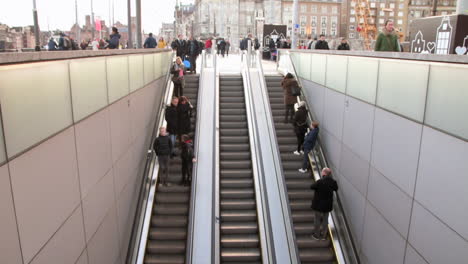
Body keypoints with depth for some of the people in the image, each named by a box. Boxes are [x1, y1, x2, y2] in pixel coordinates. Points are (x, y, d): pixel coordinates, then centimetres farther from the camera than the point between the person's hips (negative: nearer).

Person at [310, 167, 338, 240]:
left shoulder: (320, 181, -25)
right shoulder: (333, 182, -9)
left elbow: (312, 187, -14)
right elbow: (336, 189, 11)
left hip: (318, 204, -4)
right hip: (327, 205, 4)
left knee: (317, 219, 11)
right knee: (325, 220, 17)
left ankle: (316, 235, 23)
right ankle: (324, 235, 28)